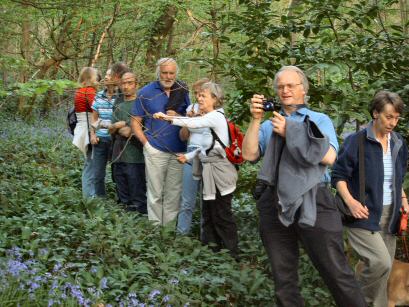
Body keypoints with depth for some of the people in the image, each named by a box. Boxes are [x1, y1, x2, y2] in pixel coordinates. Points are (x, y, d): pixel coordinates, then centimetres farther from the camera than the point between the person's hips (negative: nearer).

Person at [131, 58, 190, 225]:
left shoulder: (183, 92, 7)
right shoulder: (146, 92, -1)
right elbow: (135, 121, 1)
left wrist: (177, 116, -7)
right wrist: (146, 142, -9)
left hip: (179, 150, 3)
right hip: (155, 150, -3)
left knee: (174, 192, 9)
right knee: (155, 192, 3)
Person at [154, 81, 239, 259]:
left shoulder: (216, 116, -15)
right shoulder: (209, 118, 14)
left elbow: (195, 123, -33)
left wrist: (169, 118, -36)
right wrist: (188, 156, 7)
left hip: (219, 173, -9)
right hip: (209, 172, 9)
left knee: (222, 214, -1)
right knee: (208, 211, 15)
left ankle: (232, 252, 10)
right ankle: (212, 245, 26)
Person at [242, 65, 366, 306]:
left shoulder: (320, 120, 9)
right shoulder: (269, 125, 16)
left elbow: (329, 157, -8)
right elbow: (249, 155, 2)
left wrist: (290, 133, -8)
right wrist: (255, 120, -6)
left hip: (312, 202, -3)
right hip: (275, 204, 3)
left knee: (337, 272, -5)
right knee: (283, 277, 10)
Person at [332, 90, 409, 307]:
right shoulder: (356, 142, -10)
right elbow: (338, 176, -7)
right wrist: (350, 202, -21)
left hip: (389, 216, 6)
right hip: (364, 215, -6)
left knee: (382, 270, 7)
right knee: (381, 262, -21)